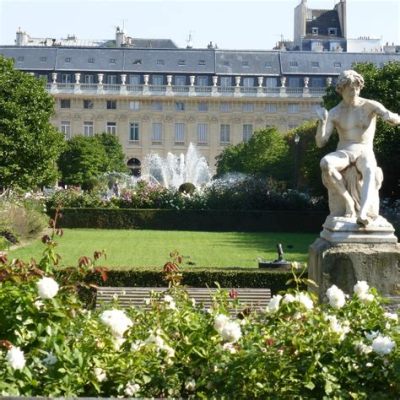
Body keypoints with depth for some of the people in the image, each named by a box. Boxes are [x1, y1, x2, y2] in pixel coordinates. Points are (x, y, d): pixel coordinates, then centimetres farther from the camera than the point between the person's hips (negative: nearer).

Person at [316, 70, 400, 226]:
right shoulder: (334, 113, 6)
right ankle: (348, 201, -25)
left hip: (365, 153, -1)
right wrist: (322, 121, -17)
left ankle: (363, 214, -58)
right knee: (325, 163, -35)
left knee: (370, 171, -39)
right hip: (344, 154, 1)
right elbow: (320, 142, 1)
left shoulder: (371, 106, 3)